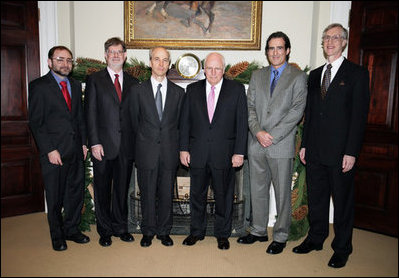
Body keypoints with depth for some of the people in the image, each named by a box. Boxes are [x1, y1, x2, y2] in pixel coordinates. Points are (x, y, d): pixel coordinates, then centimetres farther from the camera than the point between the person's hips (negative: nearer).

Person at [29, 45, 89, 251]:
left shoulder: (76, 85, 13)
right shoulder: (38, 86, -4)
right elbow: (35, 122, -8)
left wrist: (84, 142, 8)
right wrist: (49, 150, -14)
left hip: (76, 151, 5)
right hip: (54, 152, -5)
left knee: (76, 193, 12)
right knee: (55, 198, 8)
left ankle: (71, 229, 30)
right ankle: (57, 236, 26)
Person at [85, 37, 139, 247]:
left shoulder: (133, 82, 11)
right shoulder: (94, 80, 3)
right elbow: (90, 113, -2)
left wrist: (137, 143, 3)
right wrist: (94, 143, -10)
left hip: (126, 146, 2)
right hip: (103, 145, -2)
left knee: (122, 189, 12)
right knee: (103, 190, 8)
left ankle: (120, 227, 27)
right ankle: (105, 231, 23)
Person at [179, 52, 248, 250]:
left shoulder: (237, 90, 1)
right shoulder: (193, 90, 7)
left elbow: (242, 123, -2)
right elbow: (185, 121, 6)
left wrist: (239, 152, -8)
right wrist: (184, 149, 0)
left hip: (224, 154, -2)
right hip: (197, 153, 2)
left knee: (224, 196, 9)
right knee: (197, 195, 13)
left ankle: (222, 234, 28)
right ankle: (196, 231, 31)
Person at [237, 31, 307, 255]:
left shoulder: (298, 77, 1)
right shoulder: (257, 76, 13)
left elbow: (297, 111, -9)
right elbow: (250, 107, 7)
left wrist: (272, 136, -14)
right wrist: (258, 132, -9)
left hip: (282, 146, -4)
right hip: (257, 144, 4)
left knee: (282, 193, 5)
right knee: (258, 190, 13)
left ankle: (280, 237, 21)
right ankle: (259, 231, 29)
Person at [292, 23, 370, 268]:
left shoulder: (357, 73, -3)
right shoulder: (315, 75, 14)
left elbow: (359, 115, -9)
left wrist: (352, 152, -14)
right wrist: (305, 144, 11)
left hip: (341, 152, -5)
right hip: (315, 151, 5)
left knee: (343, 201, 8)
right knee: (316, 198, 15)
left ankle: (342, 249, 24)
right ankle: (316, 239, 32)